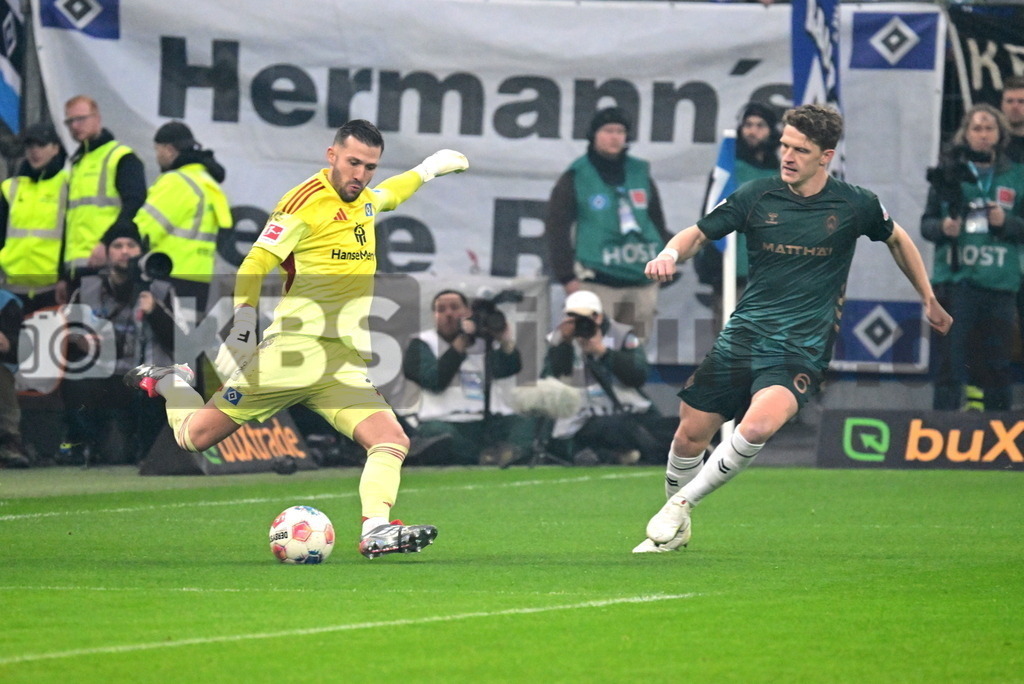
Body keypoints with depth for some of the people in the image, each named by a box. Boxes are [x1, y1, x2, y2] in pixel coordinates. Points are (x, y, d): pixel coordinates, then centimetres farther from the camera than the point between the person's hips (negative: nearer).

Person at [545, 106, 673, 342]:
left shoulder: (640, 173, 14)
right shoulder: (576, 177, 2)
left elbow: (658, 222, 20)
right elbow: (556, 228, 0)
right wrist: (567, 276, -6)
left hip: (641, 283, 4)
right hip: (597, 282, -4)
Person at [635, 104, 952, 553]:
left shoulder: (855, 205, -2)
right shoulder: (757, 196, 0)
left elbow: (896, 239, 18)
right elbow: (699, 233, 8)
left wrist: (929, 299, 23)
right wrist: (671, 253, -15)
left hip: (802, 348, -3)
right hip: (742, 335, 3)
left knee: (760, 423, -30)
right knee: (691, 433, 2)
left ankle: (680, 505, -12)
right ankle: (674, 531, 29)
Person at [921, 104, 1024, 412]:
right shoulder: (949, 172, 7)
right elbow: (927, 222, 8)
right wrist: (942, 227, -13)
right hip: (956, 279, -1)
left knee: (998, 363, 3)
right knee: (952, 361, -4)